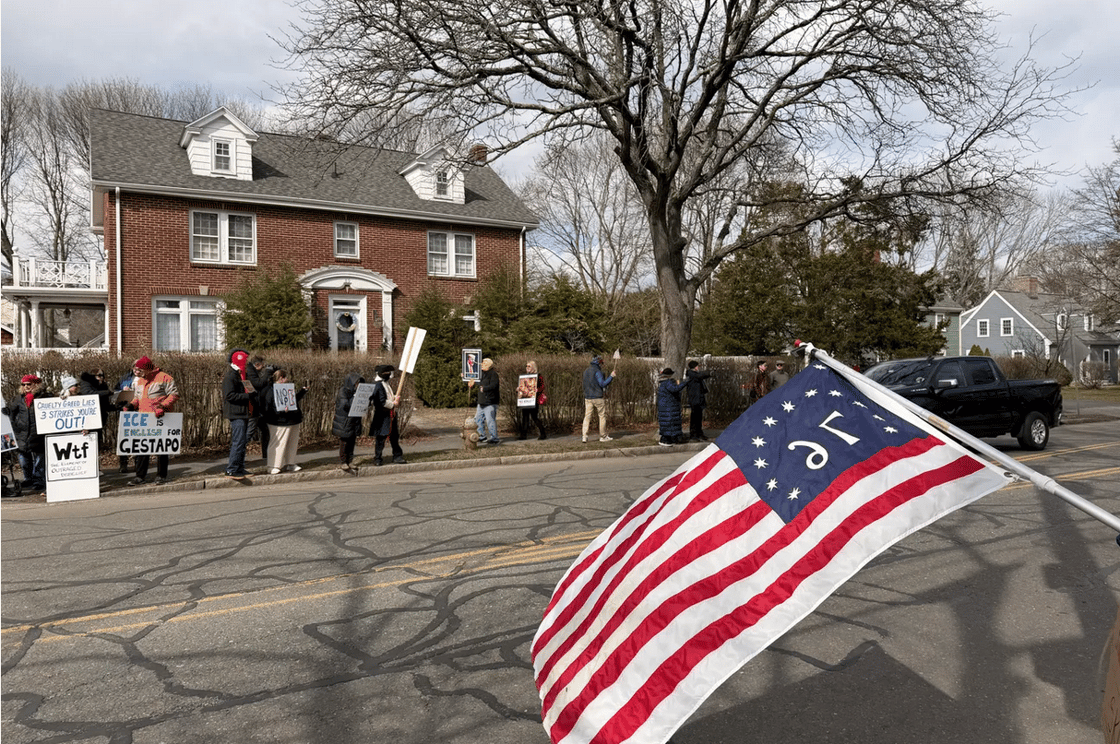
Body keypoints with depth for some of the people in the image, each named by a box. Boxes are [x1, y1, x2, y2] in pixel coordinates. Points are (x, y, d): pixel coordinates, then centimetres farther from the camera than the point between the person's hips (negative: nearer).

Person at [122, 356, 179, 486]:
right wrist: (131, 404, 6)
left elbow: (174, 394, -9)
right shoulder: (138, 381, 16)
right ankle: (140, 475, 13)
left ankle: (161, 475, 11)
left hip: (160, 418, -6)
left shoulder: (163, 378, -6)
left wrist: (163, 406, -21)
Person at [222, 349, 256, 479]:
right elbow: (229, 395, -20)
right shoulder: (230, 377, -12)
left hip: (244, 413, 10)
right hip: (236, 414, -10)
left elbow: (249, 389, 30)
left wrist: (253, 394, 10)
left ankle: (240, 468, 19)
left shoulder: (243, 375, 18)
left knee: (243, 441, 12)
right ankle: (231, 470, -7)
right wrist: (248, 396, -21)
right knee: (238, 441, -11)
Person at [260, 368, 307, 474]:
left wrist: (302, 391, 28)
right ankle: (273, 466, 9)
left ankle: (289, 463, 26)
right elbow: (268, 408, -18)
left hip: (293, 422, 9)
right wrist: (281, 411, -31)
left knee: (292, 444, 14)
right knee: (278, 444, -2)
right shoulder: (271, 392, -13)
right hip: (279, 423, -9)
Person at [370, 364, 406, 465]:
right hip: (382, 417, -9)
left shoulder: (388, 385, 15)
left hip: (391, 415, 9)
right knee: (380, 438, -2)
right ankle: (377, 459, 7)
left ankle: (397, 456, 19)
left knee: (394, 436, 12)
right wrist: (393, 404, -10)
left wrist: (396, 399, 4)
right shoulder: (379, 386, -15)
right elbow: (382, 402, -21)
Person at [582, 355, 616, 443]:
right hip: (597, 397, -6)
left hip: (587, 397, 7)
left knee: (587, 416, 4)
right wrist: (611, 376, -10)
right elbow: (603, 384, -16)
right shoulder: (597, 371, -12)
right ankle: (603, 436, 12)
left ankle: (584, 437, -3)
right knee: (602, 416, 7)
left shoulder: (586, 371, 13)